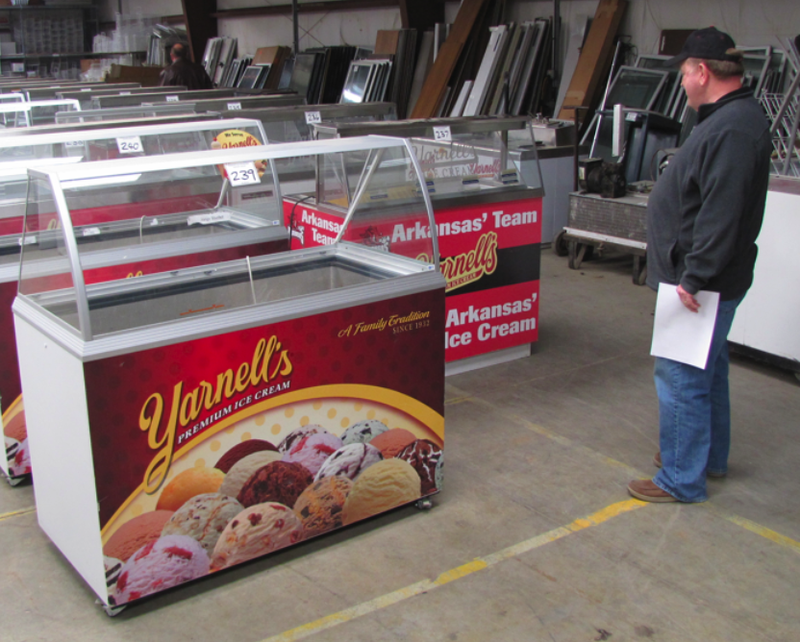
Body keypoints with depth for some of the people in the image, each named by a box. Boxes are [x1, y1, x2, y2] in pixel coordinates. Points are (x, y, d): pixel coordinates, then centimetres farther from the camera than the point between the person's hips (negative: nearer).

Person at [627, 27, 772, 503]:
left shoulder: (733, 129, -22)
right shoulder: (733, 118, 13)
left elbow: (721, 215, -30)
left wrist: (694, 277, -26)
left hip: (704, 286, -11)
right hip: (710, 282, 11)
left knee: (681, 379, -3)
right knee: (709, 372, 22)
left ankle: (682, 480, 9)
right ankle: (711, 457, 38)